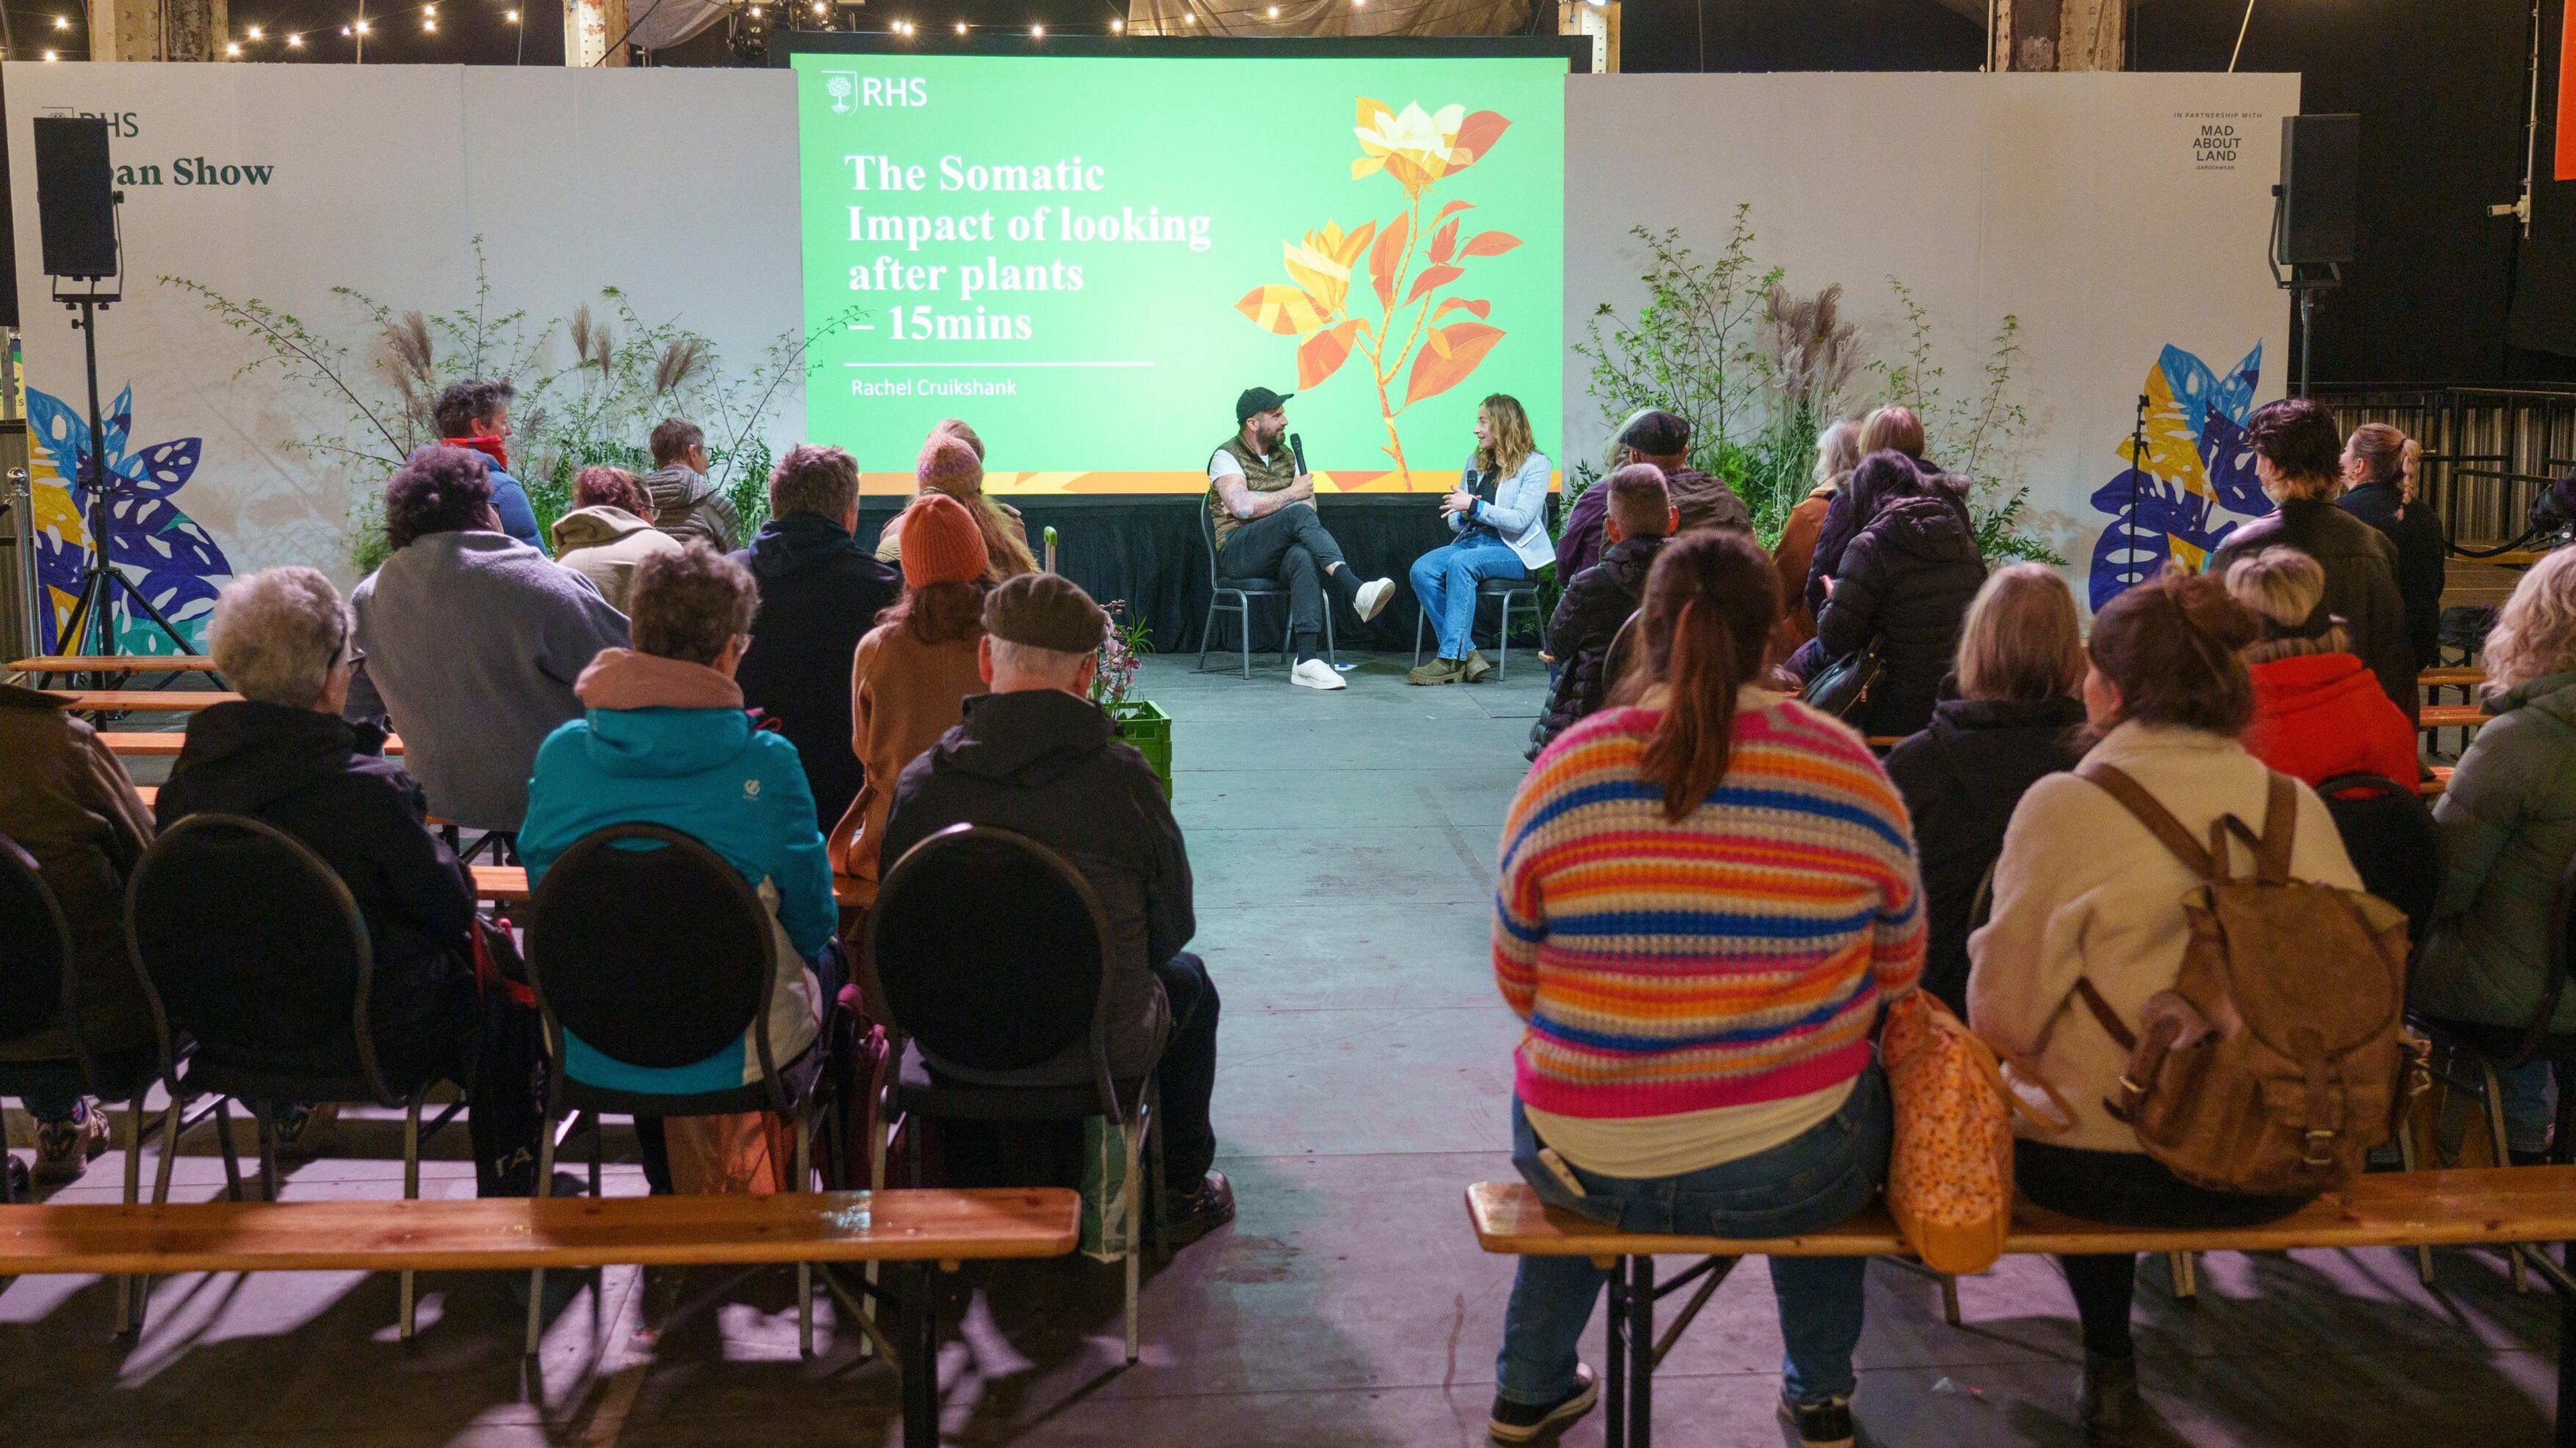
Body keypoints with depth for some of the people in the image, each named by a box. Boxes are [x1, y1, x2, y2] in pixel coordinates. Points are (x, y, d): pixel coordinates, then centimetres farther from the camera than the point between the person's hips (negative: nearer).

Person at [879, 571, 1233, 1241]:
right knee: (1187, 979, 30)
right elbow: (1171, 928, -5)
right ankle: (1182, 1195, 41)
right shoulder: (1123, 778, -17)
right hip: (1100, 1051, -2)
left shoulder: (919, 782, -12)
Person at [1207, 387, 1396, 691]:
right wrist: (1292, 495, -6)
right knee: (1299, 514, -32)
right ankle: (1354, 590, -46)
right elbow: (1243, 507, -17)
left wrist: (1258, 507, -5)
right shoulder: (1227, 457, 1)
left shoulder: (1286, 455, 21)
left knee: (1305, 559, -35)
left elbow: (1311, 505, 10)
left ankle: (1307, 660, -45)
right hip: (1238, 550, -5)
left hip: (1279, 552, 5)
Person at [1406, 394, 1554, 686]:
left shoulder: (1535, 464, -2)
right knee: (1422, 570, -22)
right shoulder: (1476, 462, 18)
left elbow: (1520, 520, -14)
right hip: (1472, 541, 7)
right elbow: (1455, 522, 19)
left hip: (1515, 550, -6)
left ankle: (1452, 658, -34)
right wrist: (1463, 515, -5)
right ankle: (1467, 653, -24)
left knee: (1461, 563, -35)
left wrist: (1474, 506, -18)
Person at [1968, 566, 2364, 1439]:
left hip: (2101, 1170, -4)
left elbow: (2003, 1020, -12)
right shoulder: (2297, 805, -2)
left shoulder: (2065, 806, -14)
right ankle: (2109, 1366, 42)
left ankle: (2110, 1368, 35)